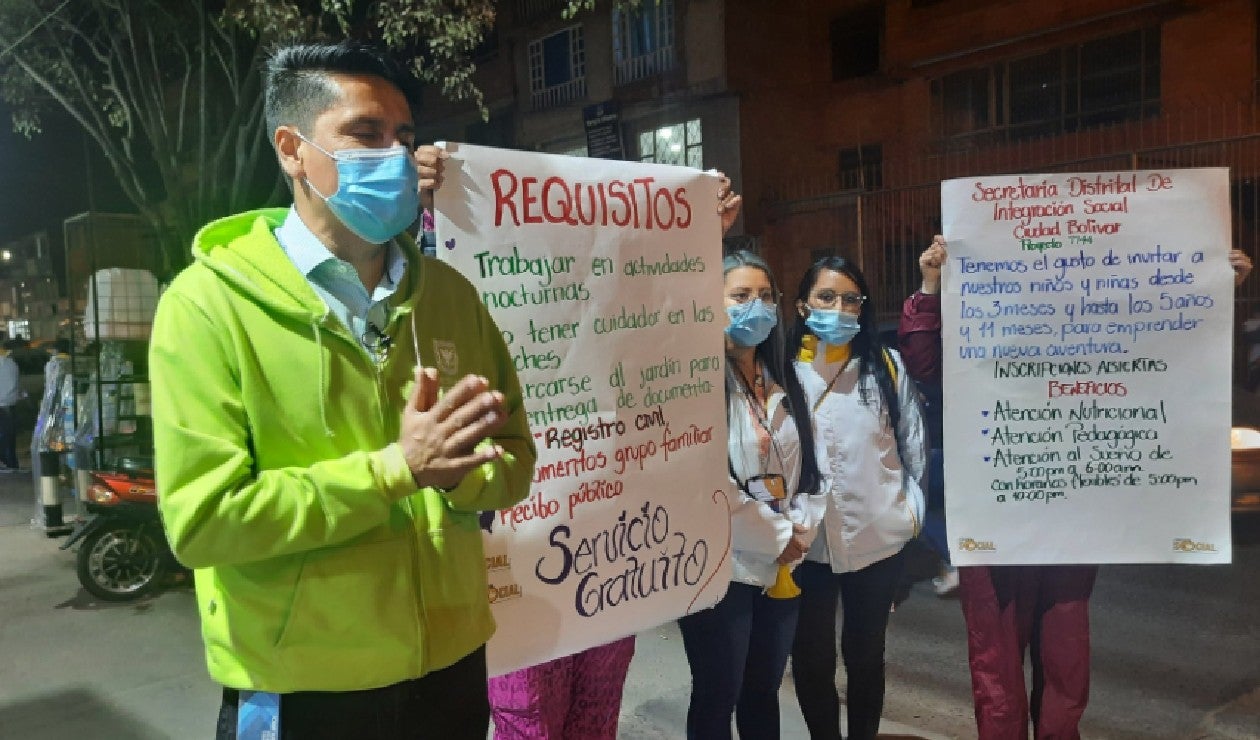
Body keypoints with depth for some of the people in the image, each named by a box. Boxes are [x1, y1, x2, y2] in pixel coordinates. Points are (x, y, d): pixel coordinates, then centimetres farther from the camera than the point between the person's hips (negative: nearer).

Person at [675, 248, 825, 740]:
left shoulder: (783, 382, 13)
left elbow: (809, 464, 13)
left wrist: (801, 531, -3)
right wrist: (777, 536, -12)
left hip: (783, 565, 7)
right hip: (722, 566, -7)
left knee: (764, 691, 19)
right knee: (717, 698, 7)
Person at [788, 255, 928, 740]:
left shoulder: (886, 365, 4)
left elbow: (914, 441, 6)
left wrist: (910, 508, 1)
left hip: (878, 537, 1)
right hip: (807, 541, -1)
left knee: (866, 653, 16)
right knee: (812, 659, 10)